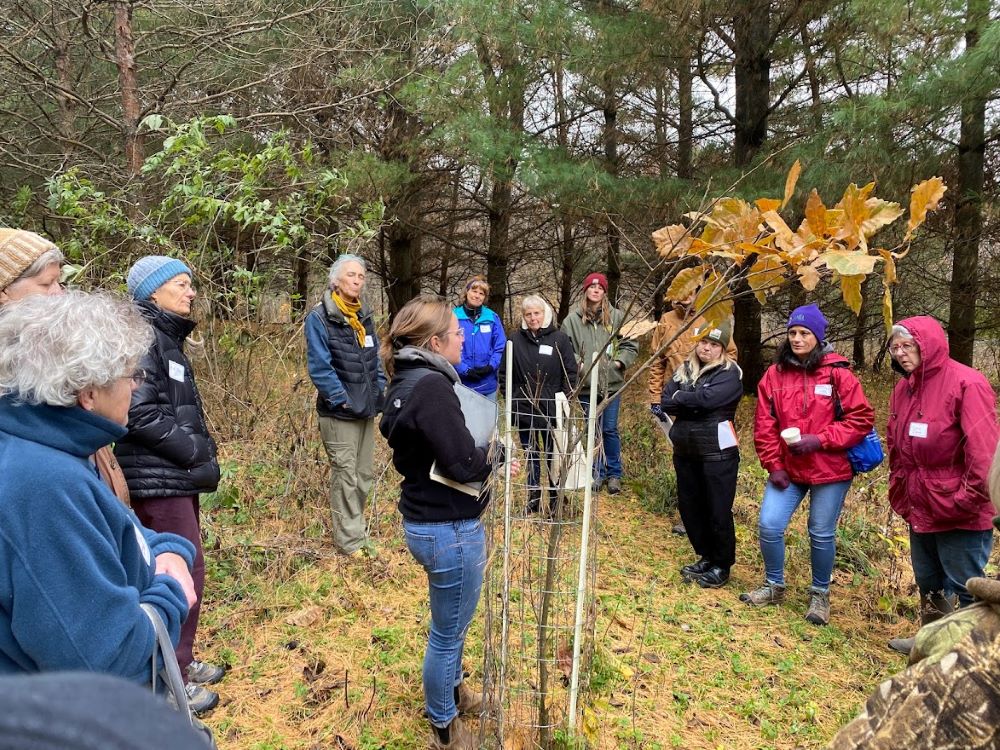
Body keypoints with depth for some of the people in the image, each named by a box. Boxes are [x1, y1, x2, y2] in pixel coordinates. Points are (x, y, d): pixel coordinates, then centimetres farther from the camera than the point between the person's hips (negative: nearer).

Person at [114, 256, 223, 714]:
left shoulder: (167, 338, 15)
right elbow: (140, 413, -24)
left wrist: (202, 453, 7)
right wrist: (198, 454, -17)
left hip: (177, 475, 10)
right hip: (157, 478, -10)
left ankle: (179, 661, 32)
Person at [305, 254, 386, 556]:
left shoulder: (365, 316, 12)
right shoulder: (319, 318, -10)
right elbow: (319, 367, -15)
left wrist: (380, 393, 7)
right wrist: (343, 400, -17)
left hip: (367, 410, 7)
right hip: (339, 414, -7)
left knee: (364, 476, 14)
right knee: (345, 476, -2)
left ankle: (356, 532, 28)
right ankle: (349, 541, 8)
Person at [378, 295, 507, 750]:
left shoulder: (406, 382, 6)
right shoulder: (431, 385, -24)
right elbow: (463, 463, -27)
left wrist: (483, 457, 1)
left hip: (425, 521, 10)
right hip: (449, 530, -10)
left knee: (451, 624, 29)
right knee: (447, 631, 10)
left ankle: (453, 691, 50)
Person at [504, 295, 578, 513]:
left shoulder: (560, 338, -3)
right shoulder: (516, 339, 1)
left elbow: (571, 372, -1)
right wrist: (512, 398, 2)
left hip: (552, 410, -2)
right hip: (524, 409, 2)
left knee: (554, 456, 7)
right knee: (531, 456, 12)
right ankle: (533, 499, 23)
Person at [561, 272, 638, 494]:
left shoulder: (617, 317, 0)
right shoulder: (572, 319, 0)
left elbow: (631, 345, 5)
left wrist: (620, 361, -7)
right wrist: (576, 362, -10)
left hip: (611, 383, 0)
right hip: (586, 384, 1)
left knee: (610, 430, 6)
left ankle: (614, 474, 21)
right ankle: (597, 473, 23)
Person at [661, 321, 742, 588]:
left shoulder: (730, 374, -6)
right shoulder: (684, 370, 11)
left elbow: (708, 398, -23)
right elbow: (666, 403, -1)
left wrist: (680, 398, -7)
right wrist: (696, 404, -13)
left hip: (717, 454, -6)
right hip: (684, 452, 6)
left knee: (718, 511, 1)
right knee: (689, 507, 13)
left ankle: (722, 566, 18)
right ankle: (706, 557, 31)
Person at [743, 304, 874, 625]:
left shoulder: (837, 374, -8)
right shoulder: (775, 374, 1)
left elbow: (862, 418, -8)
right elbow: (764, 425, 3)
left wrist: (819, 440, -17)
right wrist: (773, 464, -3)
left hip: (830, 470, -3)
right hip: (787, 469, 3)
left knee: (822, 534, 8)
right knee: (769, 525, -1)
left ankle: (820, 595, 29)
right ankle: (774, 586, 22)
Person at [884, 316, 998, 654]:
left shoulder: (966, 383, -17)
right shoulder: (903, 388, 7)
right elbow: (895, 446, 15)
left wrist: (969, 499, -20)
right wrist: (898, 489, 12)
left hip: (959, 514, -8)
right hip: (920, 509, 8)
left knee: (966, 587, 4)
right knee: (927, 582, 23)